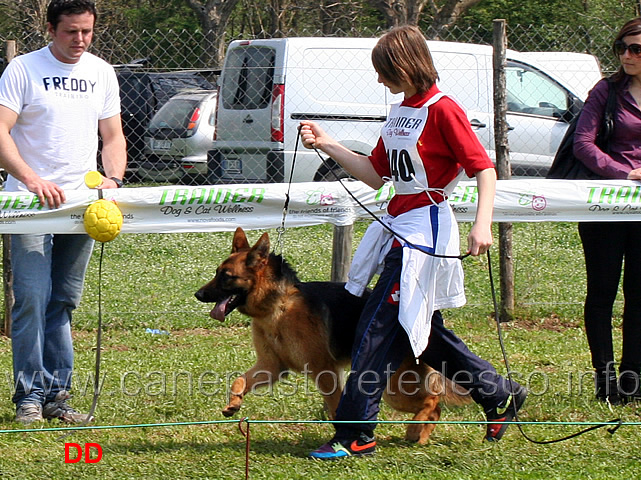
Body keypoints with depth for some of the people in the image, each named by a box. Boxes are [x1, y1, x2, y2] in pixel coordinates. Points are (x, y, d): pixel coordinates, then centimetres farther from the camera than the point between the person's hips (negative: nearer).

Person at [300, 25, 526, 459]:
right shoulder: (399, 113, 13)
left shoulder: (442, 110, -13)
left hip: (425, 232, -9)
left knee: (378, 330, -9)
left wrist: (482, 224, -27)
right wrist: (327, 145, 8)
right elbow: (376, 174, 16)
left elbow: (484, 168, -16)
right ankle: (499, 395, 28)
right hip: (399, 225, 9)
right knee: (423, 331, 14)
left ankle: (355, 435, -6)